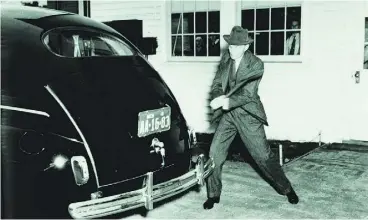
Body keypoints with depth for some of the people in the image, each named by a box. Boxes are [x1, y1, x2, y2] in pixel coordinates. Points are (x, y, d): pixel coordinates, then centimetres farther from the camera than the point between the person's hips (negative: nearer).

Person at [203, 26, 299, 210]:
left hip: (248, 115, -4)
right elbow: (216, 84, 2)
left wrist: (228, 101, -33)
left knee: (263, 155, 1)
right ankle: (213, 194, 12)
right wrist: (220, 99, -19)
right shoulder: (226, 59, 2)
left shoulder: (256, 64, -14)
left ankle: (286, 189, 22)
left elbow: (248, 94, -20)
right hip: (228, 113, 4)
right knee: (215, 152, -4)